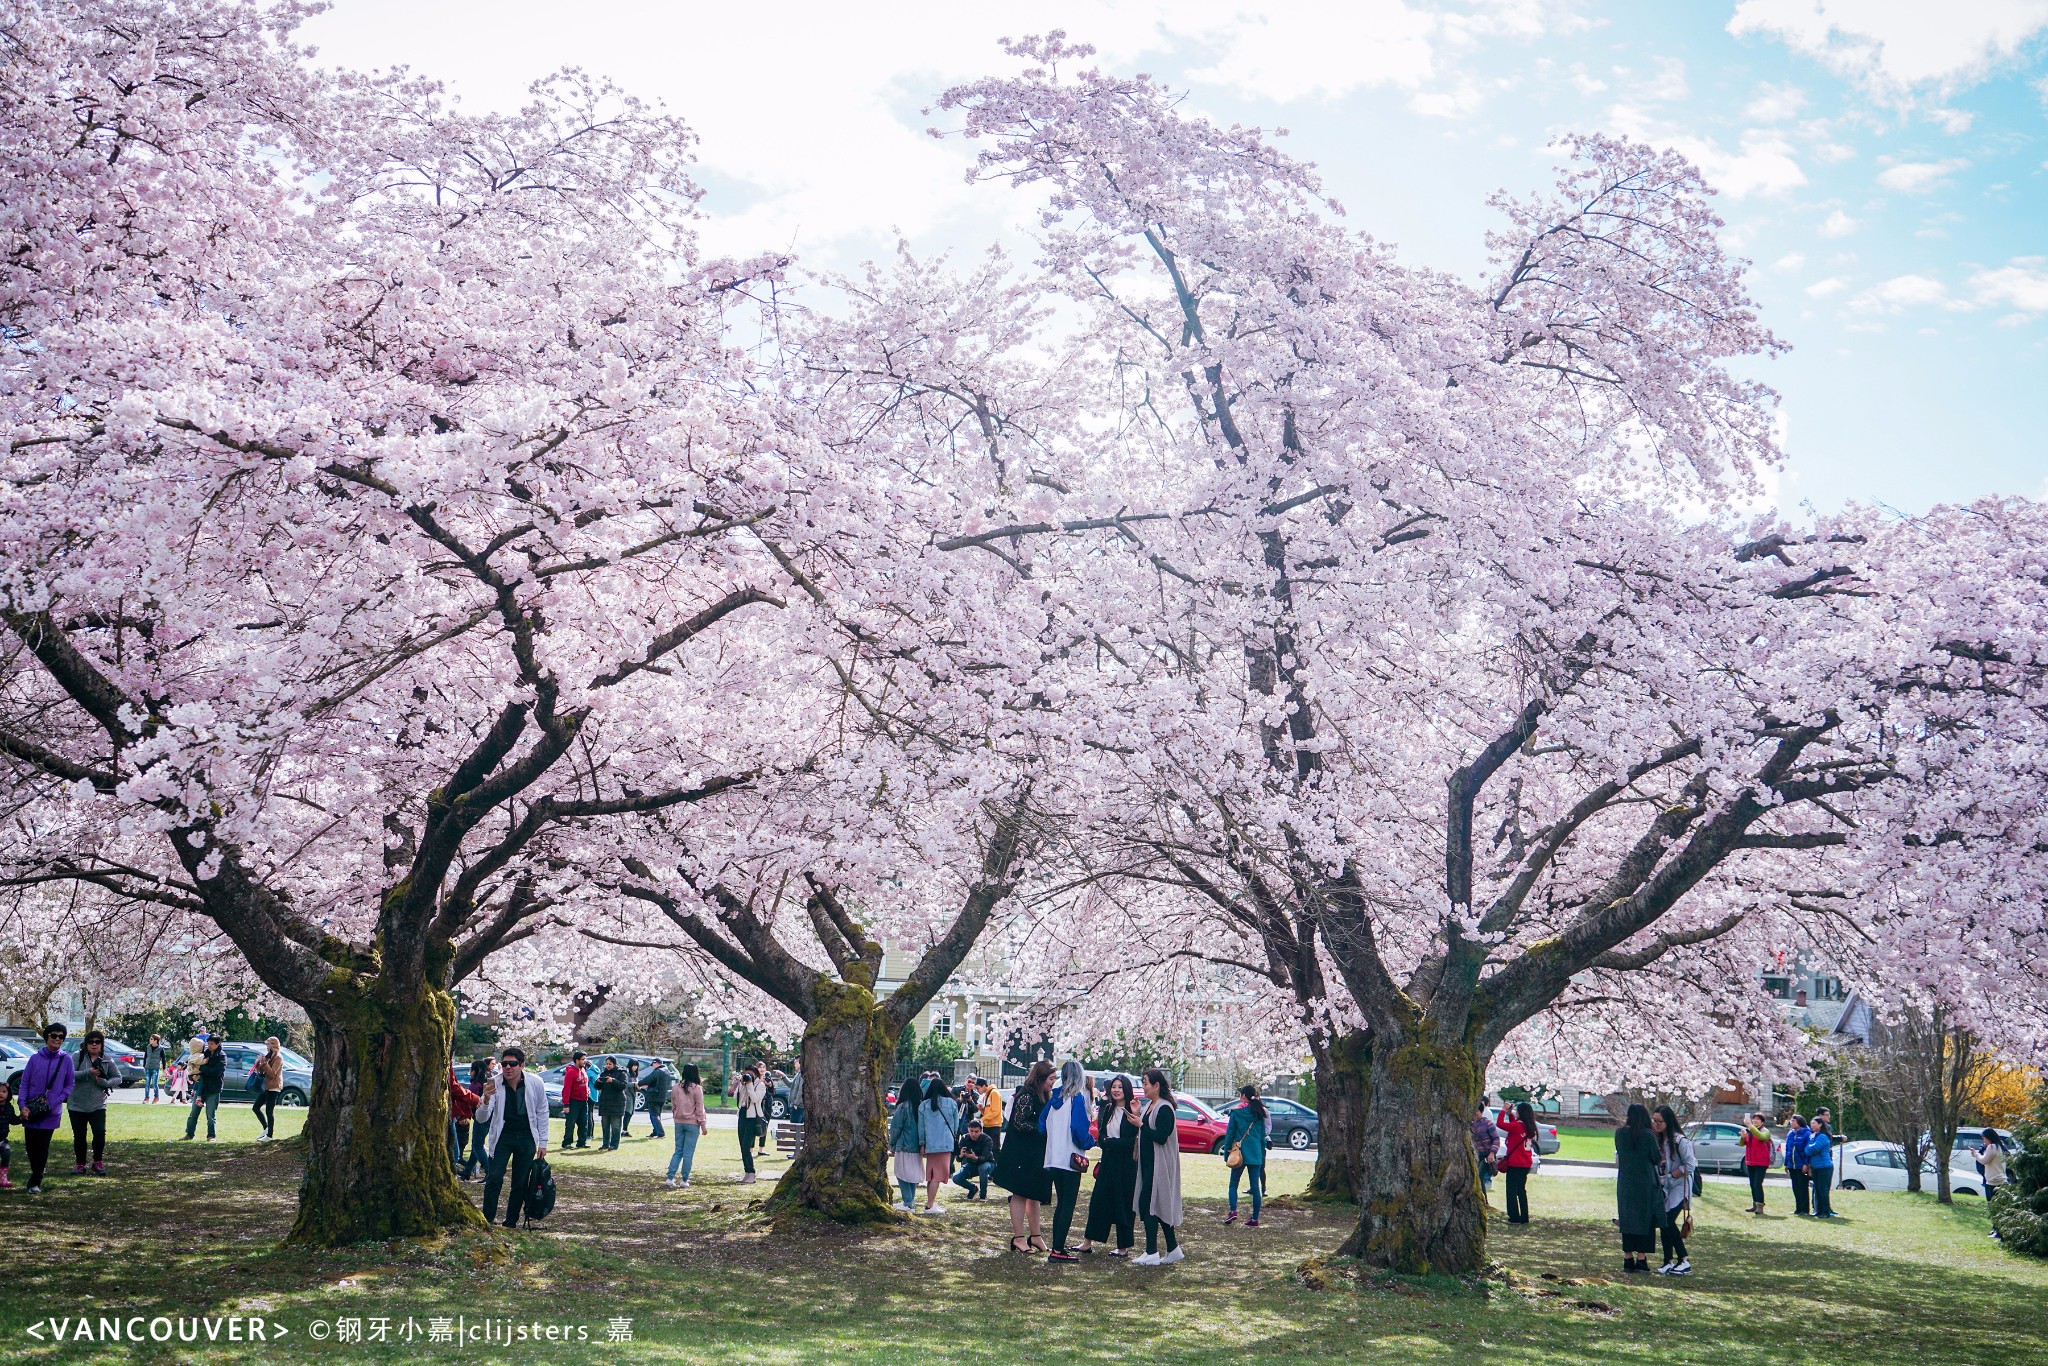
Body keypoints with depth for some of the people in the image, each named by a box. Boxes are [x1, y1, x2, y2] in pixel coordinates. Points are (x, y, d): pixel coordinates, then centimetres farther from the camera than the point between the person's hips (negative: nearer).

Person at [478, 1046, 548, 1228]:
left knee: (521, 1183, 3)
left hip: (526, 1138, 1)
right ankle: (487, 1220, -5)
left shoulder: (535, 1083, -10)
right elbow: (481, 1119, -17)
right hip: (502, 1136, -1)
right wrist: (486, 1100, -37)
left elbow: (542, 1113, 4)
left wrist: (543, 1142, 3)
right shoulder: (494, 1084, -13)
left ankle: (511, 1223, 14)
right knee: (494, 1178, -14)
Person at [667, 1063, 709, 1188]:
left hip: (679, 1122, 4)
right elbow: (699, 1108, -8)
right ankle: (684, 1180, 3)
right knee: (688, 1153, 1)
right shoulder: (696, 1088, -11)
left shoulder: (677, 1087, 2)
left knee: (678, 1151, 12)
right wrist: (703, 1125, -3)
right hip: (692, 1123, -4)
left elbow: (674, 1104, 9)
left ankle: (670, 1178, 5)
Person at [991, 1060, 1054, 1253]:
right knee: (1020, 1194, -3)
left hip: (1036, 1155, 9)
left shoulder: (1043, 1097, 13)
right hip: (1022, 1155, -9)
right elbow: (1020, 1123, -20)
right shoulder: (1026, 1096, -15)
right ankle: (1018, 1237, 1)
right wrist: (1042, 1128, -18)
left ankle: (1035, 1236, 19)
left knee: (1035, 1195, 12)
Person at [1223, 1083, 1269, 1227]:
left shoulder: (1236, 1112, -6)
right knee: (1255, 1186, 6)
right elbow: (1263, 1134, 10)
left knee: (1233, 1184, 8)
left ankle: (1233, 1211, -10)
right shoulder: (1260, 1113, 6)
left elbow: (1230, 1133, -5)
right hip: (1256, 1153, 3)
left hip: (1240, 1152, -3)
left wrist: (1227, 1151, 2)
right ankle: (1255, 1219, 6)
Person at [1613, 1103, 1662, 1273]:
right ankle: (1641, 1258, 0)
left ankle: (1628, 1258, 10)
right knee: (1645, 1220, 4)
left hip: (1625, 1184, 4)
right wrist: (1656, 1136, 2)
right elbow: (1657, 1158, -6)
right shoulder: (1648, 1135, -12)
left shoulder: (1620, 1133, -1)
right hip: (1646, 1183, -3)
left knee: (1627, 1220, 10)